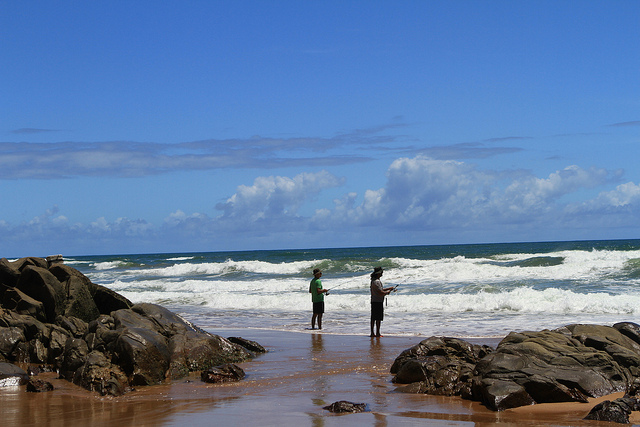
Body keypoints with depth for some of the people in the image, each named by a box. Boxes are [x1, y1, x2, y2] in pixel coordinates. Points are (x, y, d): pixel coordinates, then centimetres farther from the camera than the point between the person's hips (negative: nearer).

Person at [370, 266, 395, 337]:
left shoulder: (373, 280, 14)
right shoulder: (377, 282, -19)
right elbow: (381, 293, -23)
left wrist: (389, 288, 23)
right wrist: (387, 292, -5)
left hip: (373, 301, 10)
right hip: (378, 302, -10)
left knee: (373, 317, 11)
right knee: (378, 318, -5)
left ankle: (372, 333, 14)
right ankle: (377, 333, -3)